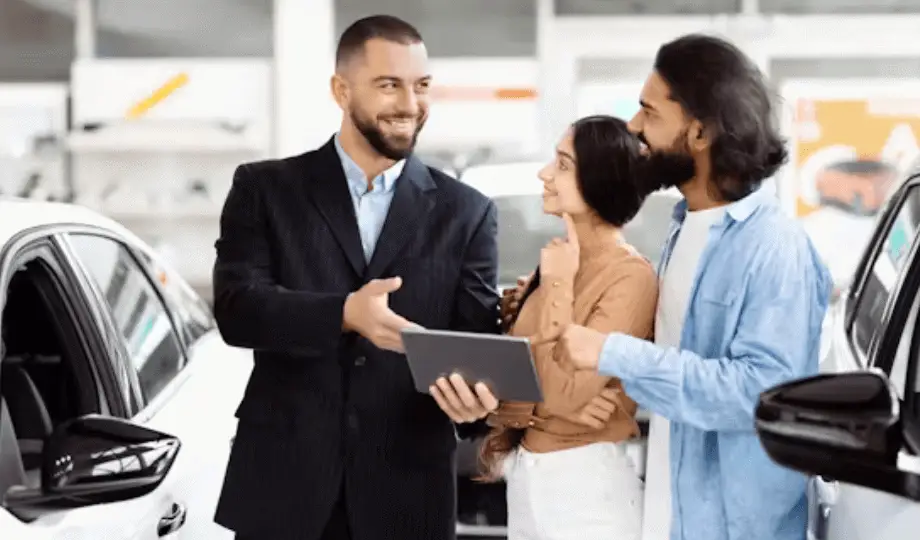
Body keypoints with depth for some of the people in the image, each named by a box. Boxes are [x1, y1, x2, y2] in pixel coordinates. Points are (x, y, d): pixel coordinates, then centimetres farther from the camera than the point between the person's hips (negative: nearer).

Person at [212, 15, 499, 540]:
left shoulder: (465, 212, 7)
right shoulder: (265, 189, 5)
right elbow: (235, 309, -7)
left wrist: (473, 386, -22)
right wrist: (344, 313, -24)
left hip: (405, 491, 1)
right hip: (282, 481, -1)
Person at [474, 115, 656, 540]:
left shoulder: (630, 276, -16)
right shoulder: (558, 258, 7)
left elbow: (564, 395, -22)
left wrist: (557, 283, -17)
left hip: (584, 481, -7)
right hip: (527, 474, 7)